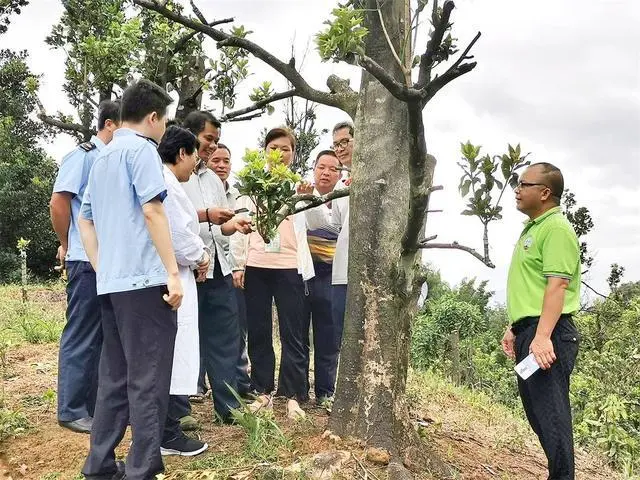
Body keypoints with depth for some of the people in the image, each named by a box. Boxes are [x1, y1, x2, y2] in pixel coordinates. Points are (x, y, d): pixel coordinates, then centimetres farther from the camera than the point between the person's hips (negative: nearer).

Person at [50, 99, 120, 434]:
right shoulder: (83, 156, -8)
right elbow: (58, 202, -10)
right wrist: (68, 246, 0)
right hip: (88, 261, -7)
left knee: (103, 335, 13)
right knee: (81, 336, 1)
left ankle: (95, 403, 25)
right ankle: (72, 410, 11)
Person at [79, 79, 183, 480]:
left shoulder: (102, 157, 20)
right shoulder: (141, 149, -6)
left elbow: (86, 221, 22)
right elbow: (152, 209, -16)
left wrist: (101, 271, 20)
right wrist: (173, 272, -17)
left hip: (111, 281, 9)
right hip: (144, 278, -9)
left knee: (115, 376, 13)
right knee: (147, 380, -4)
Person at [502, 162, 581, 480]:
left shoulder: (556, 228, -11)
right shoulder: (532, 228, 20)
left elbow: (556, 285, -21)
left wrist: (543, 336, -29)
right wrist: (515, 328, 23)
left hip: (546, 334, -10)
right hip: (529, 331, 11)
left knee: (550, 411, -6)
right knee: (536, 410, 15)